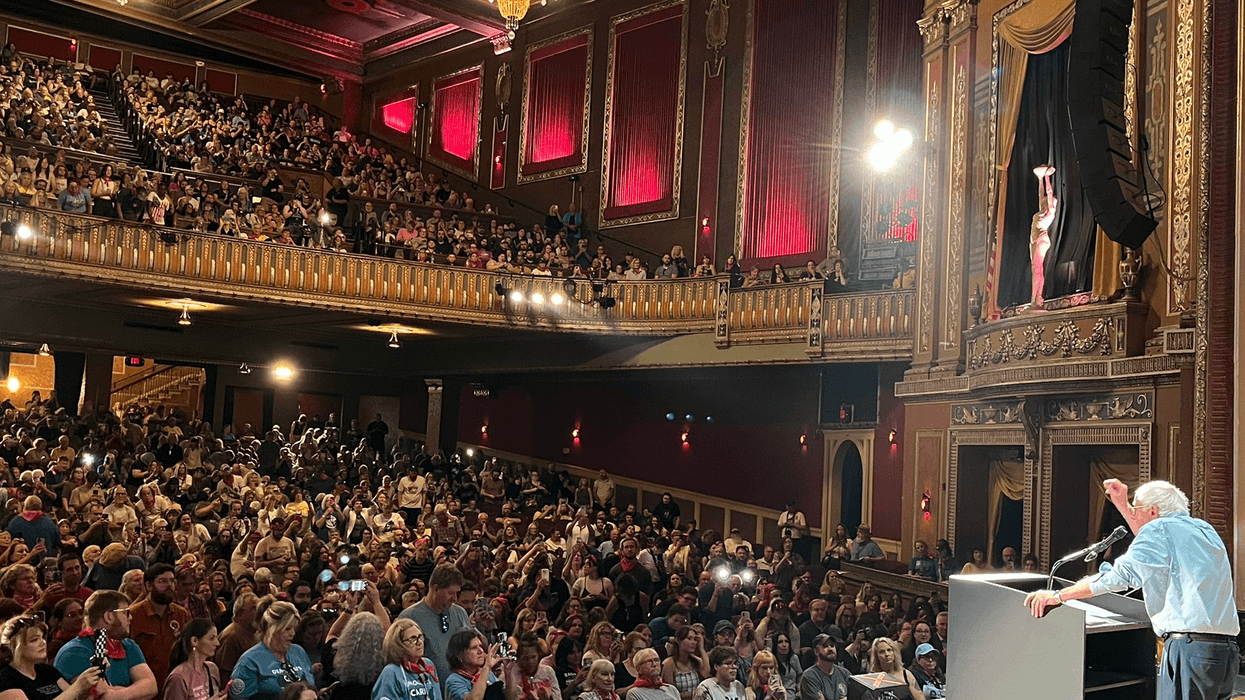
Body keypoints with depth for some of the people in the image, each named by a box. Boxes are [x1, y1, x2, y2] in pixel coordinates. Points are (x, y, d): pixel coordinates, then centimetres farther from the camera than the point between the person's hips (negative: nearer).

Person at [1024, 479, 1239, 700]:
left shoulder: (1161, 528, -3)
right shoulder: (1204, 529, 21)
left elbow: (1118, 576, -6)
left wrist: (1058, 596, -1)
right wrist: (1122, 504, 41)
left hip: (1190, 648, -8)